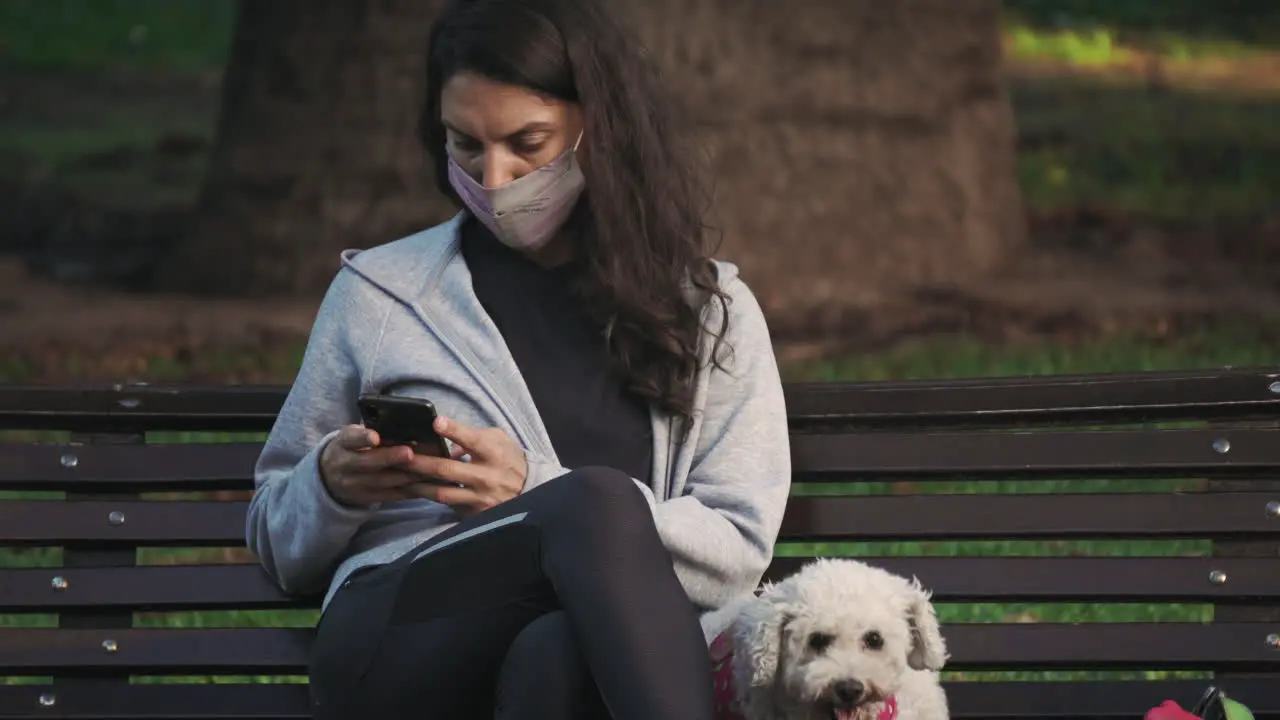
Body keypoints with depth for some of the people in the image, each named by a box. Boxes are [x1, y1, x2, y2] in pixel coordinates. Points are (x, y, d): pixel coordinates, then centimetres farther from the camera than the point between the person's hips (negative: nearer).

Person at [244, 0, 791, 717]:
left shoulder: (711, 308, 20)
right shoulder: (377, 293, 21)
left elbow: (740, 550, 8)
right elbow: (278, 542, 29)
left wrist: (531, 490, -6)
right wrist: (332, 487, 3)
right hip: (398, 633, 0)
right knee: (598, 501, -37)